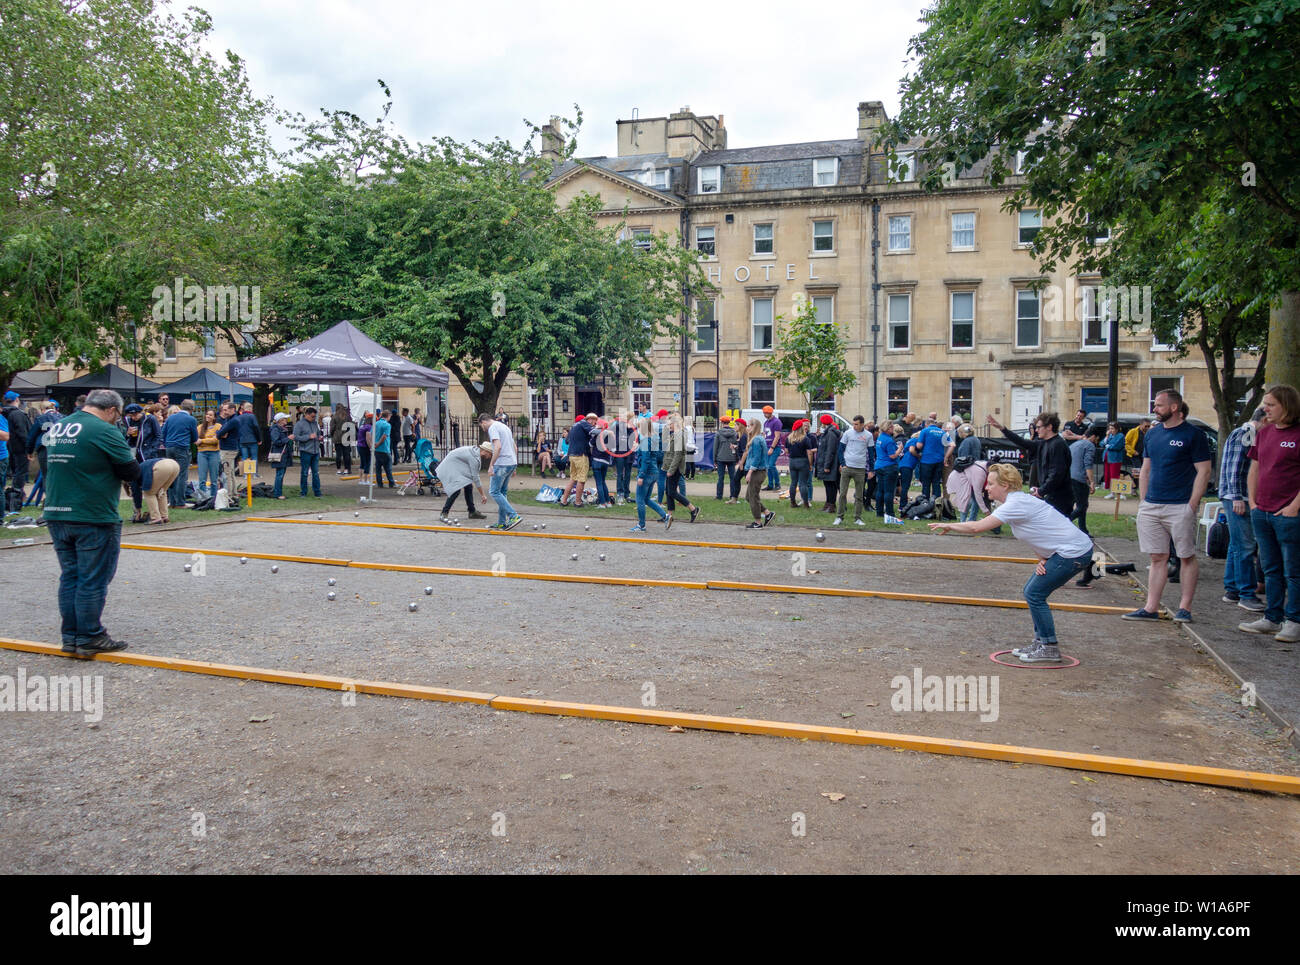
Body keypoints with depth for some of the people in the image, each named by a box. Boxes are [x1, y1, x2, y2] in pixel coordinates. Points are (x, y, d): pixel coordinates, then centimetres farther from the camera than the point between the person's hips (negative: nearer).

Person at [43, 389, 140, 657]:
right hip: (94, 518, -8)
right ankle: (90, 637, 8)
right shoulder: (104, 431, -13)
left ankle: (70, 637, 19)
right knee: (93, 580, 1)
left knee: (69, 577, 14)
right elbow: (132, 471, -14)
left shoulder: (57, 428, 12)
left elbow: (55, 465, 20)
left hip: (57, 514, 8)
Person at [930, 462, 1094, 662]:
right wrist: (1042, 560, 2)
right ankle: (1041, 643, 21)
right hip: (1073, 549, 10)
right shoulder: (1020, 500, 12)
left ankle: (1050, 648, 3)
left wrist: (949, 526, -8)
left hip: (1074, 552, -10)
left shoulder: (1015, 504, -19)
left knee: (1034, 594, -6)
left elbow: (977, 527, -21)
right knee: (1032, 591, 13)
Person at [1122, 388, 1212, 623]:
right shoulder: (1152, 433, 13)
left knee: (1187, 557, 4)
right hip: (1151, 506, 6)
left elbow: (1204, 472, -8)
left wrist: (1192, 505, -14)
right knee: (1158, 558, 8)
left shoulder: (1193, 434, -6)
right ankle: (1151, 608, 10)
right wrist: (1142, 500, 11)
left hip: (1180, 507, -6)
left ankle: (1185, 608, 11)